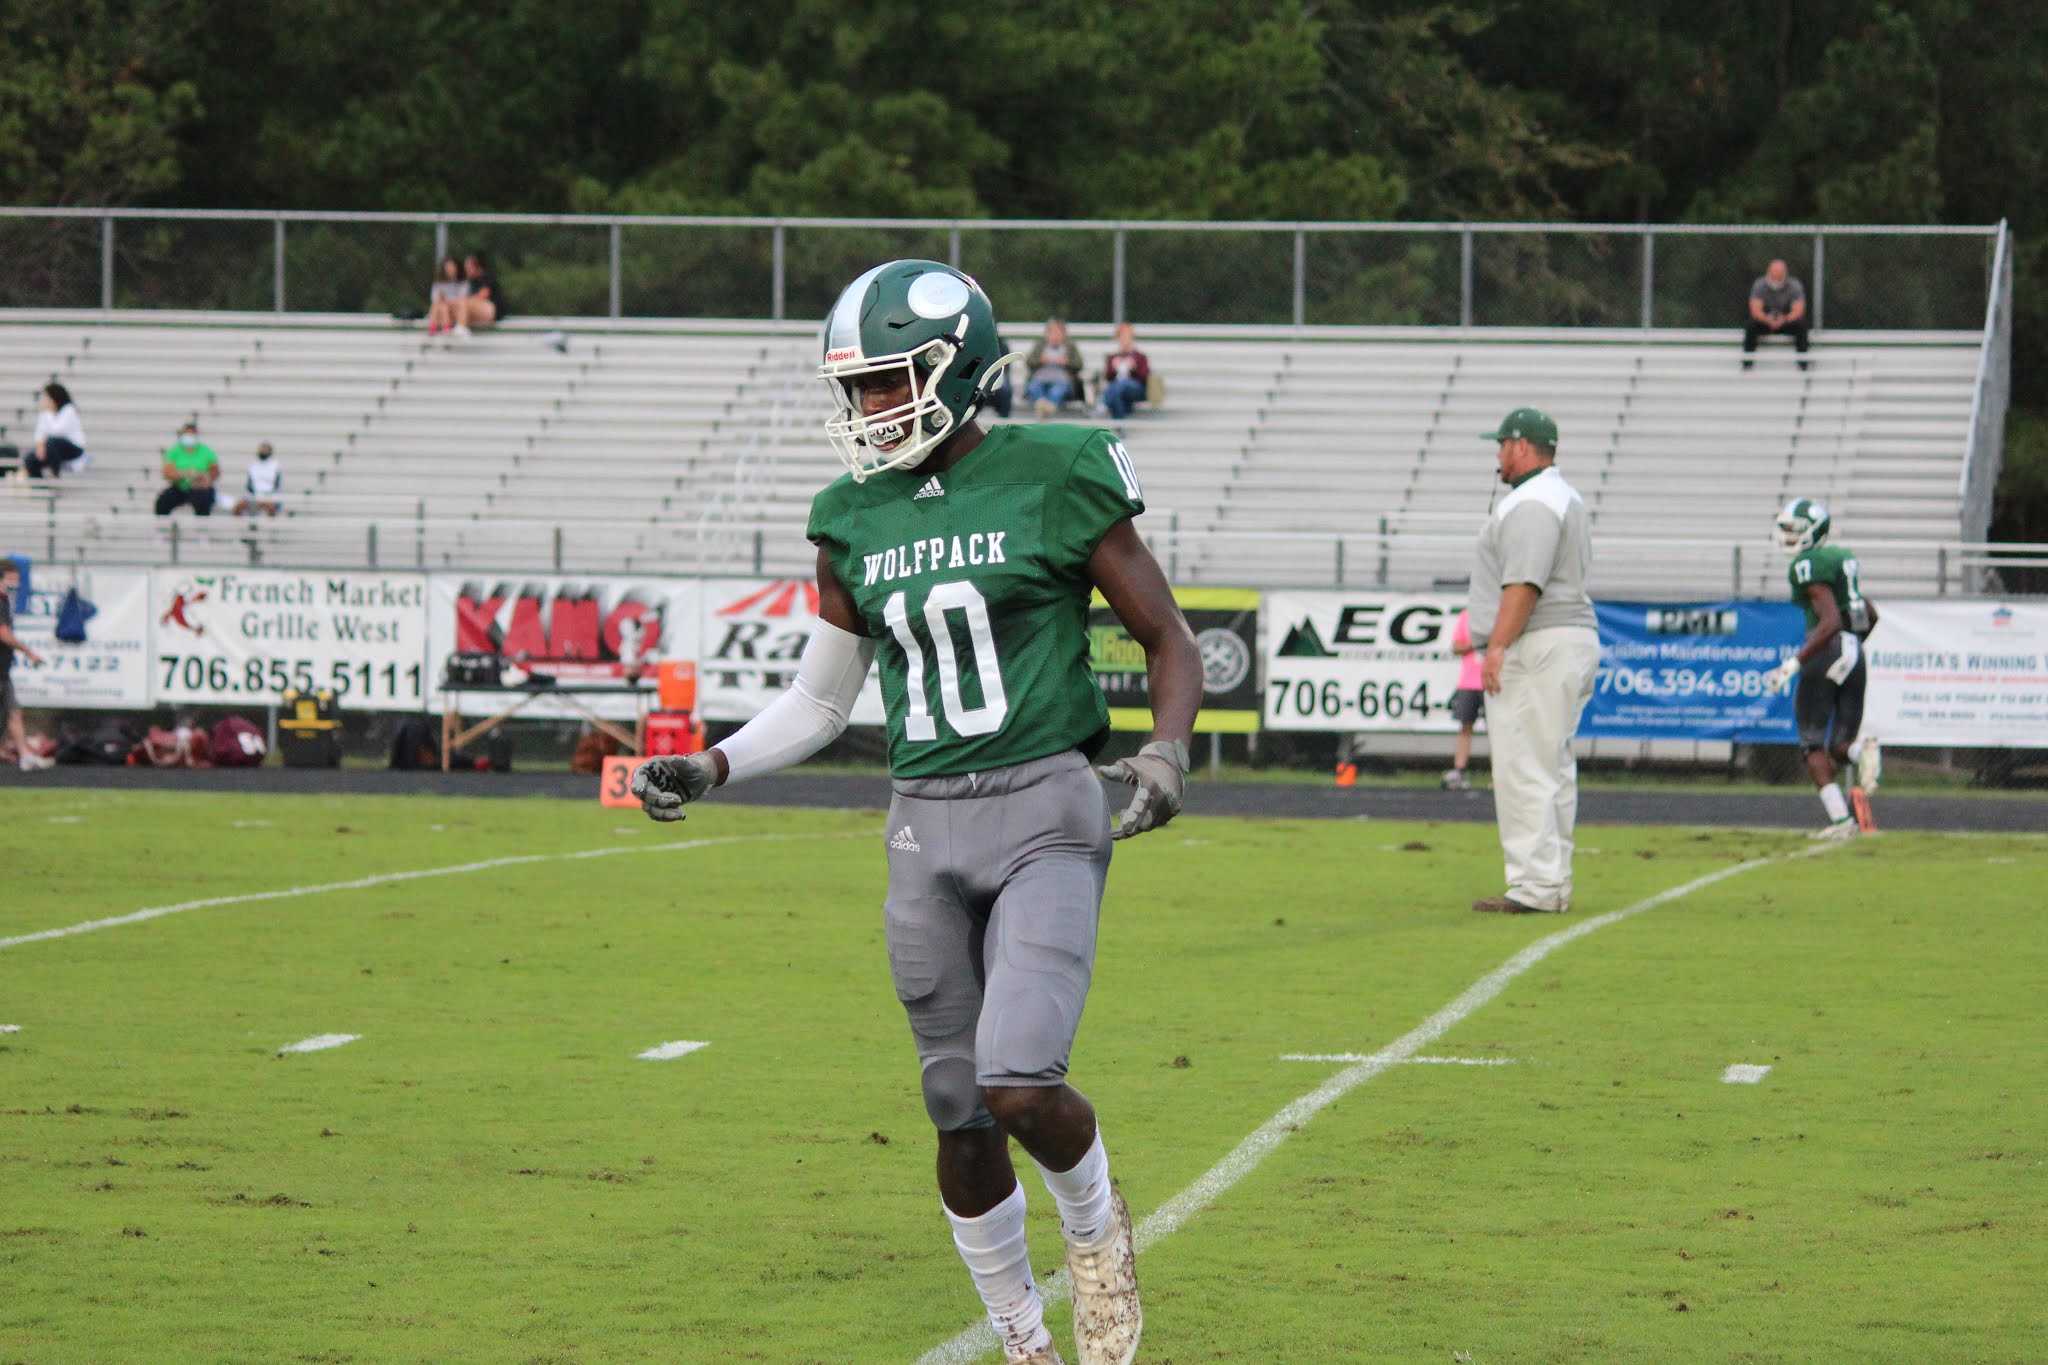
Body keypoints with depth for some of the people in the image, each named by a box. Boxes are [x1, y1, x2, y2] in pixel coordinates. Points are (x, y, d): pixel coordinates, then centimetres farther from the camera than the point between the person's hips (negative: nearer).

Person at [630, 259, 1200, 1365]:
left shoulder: (1050, 483, -7)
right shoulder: (857, 521, 7)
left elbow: (1169, 640, 2)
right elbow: (818, 701, 16)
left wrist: (1167, 749, -16)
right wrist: (709, 768, 2)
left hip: (1045, 819, -5)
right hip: (925, 828, 5)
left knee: (1019, 1085, -20)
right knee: (961, 1117, 8)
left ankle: (1096, 1222, 12)